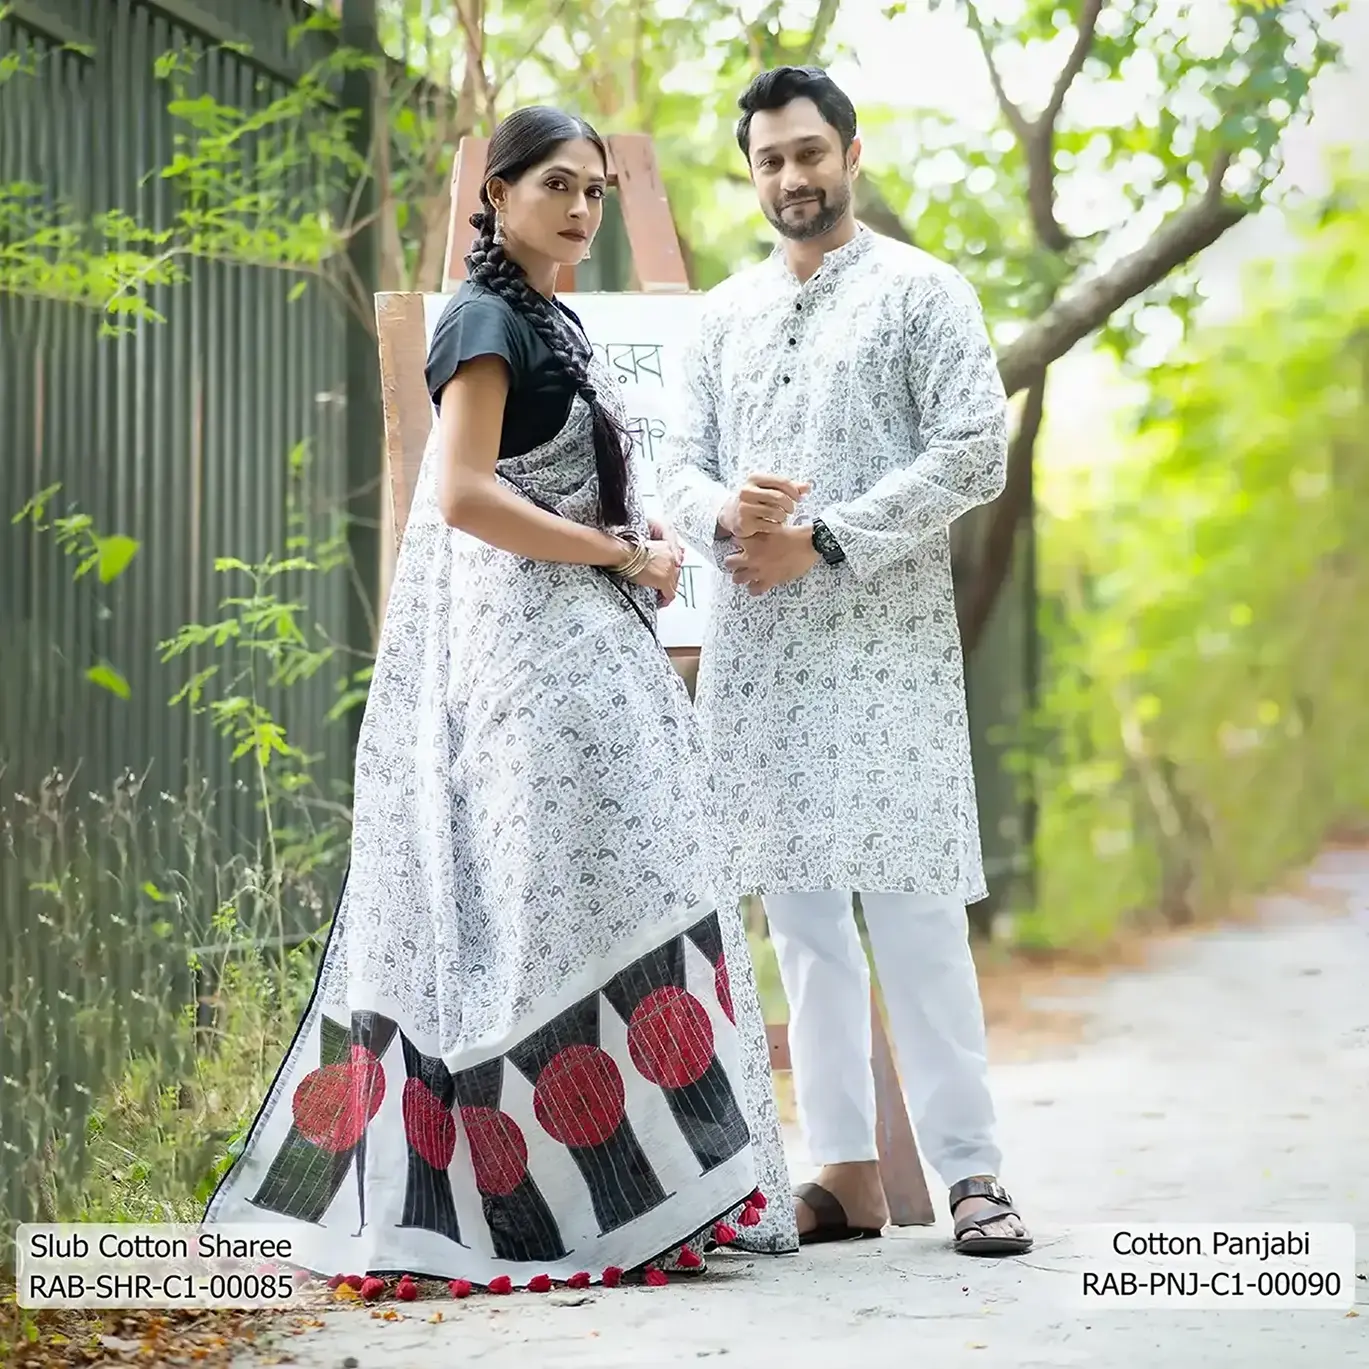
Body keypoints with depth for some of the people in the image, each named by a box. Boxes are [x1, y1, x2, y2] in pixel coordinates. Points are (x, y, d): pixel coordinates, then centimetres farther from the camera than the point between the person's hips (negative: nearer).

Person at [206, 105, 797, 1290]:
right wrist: (623, 555, -12)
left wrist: (646, 547, 5)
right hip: (522, 649, -10)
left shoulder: (551, 324, 19)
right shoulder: (486, 320, -8)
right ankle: (599, 1190, -10)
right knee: (562, 895, -11)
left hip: (579, 645, 10)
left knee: (592, 897, 7)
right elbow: (464, 495, -18)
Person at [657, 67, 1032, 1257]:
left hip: (884, 639, -5)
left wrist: (820, 543, -12)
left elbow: (975, 454, -7)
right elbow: (680, 465, 16)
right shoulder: (726, 314, 18)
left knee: (912, 911, -9)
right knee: (802, 916, 5)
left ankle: (970, 1170, -4)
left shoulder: (921, 291, 2)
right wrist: (723, 515, -8)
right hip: (753, 649, 5)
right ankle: (846, 1171, 9)